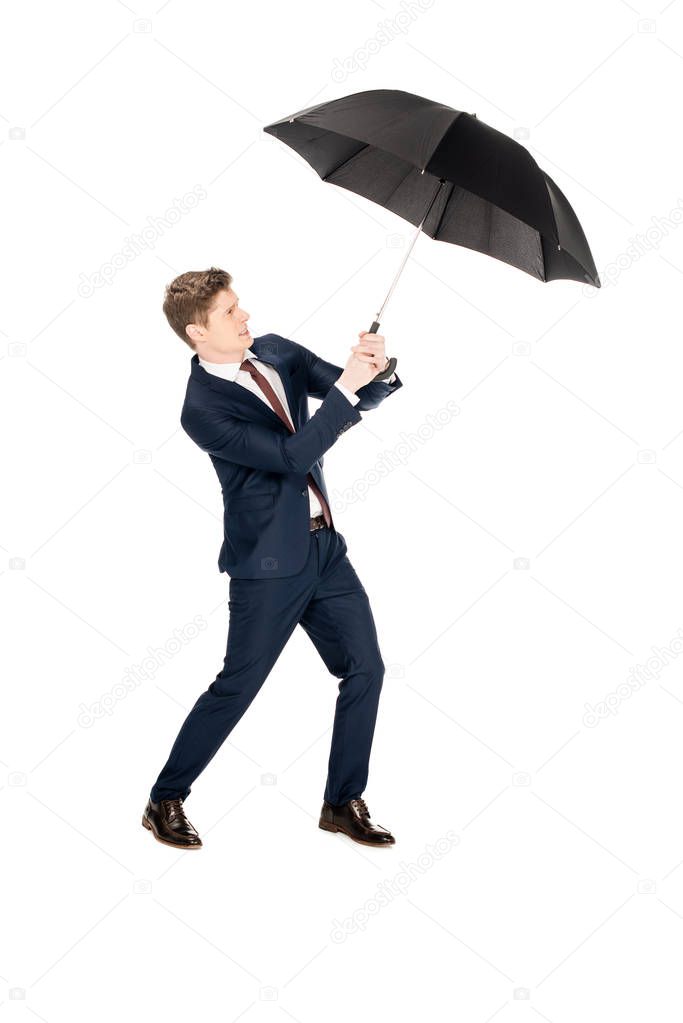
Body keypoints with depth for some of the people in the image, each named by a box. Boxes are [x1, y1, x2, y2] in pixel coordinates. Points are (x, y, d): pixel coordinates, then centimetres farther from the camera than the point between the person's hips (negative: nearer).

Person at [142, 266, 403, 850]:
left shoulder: (276, 352, 4)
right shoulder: (203, 410, -17)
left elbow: (364, 397, 3)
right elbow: (293, 456, -25)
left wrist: (378, 369, -20)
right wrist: (346, 385, -27)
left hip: (323, 545, 7)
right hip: (269, 565, -7)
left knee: (365, 669, 6)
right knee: (237, 686, 1)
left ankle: (343, 803, 21)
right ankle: (165, 802, 19)